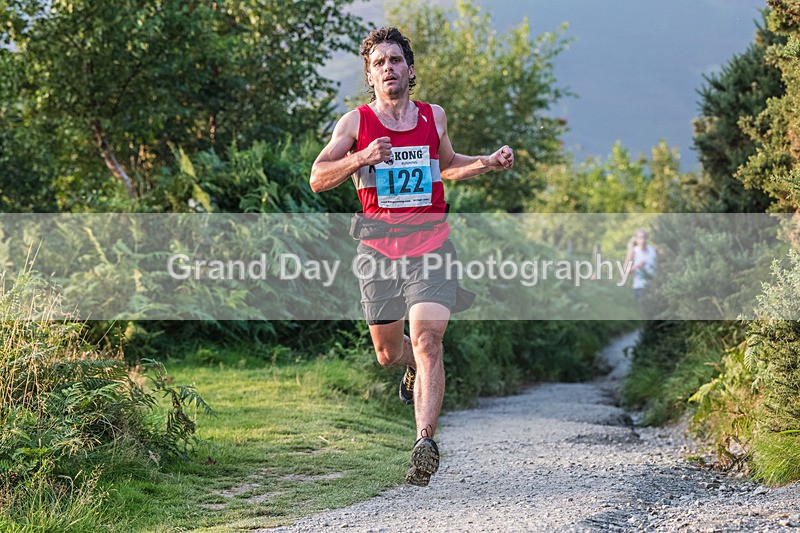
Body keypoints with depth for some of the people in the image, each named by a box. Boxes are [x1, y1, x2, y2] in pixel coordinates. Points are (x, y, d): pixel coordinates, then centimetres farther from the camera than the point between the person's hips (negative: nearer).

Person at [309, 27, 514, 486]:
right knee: (388, 352, 12)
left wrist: (490, 163, 12)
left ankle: (426, 442, -23)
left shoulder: (434, 116, 10)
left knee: (427, 341, -18)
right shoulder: (356, 122, 1)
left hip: (431, 245, 0)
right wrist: (361, 159, -19)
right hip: (379, 249, 1)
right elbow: (318, 179, -3)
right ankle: (415, 368, 49)